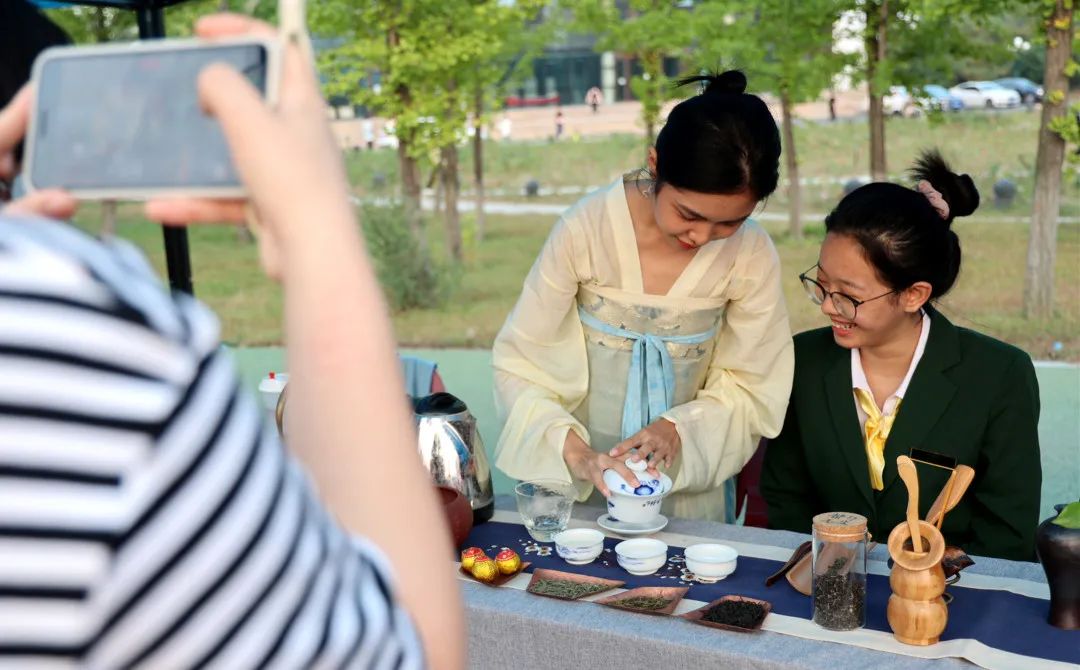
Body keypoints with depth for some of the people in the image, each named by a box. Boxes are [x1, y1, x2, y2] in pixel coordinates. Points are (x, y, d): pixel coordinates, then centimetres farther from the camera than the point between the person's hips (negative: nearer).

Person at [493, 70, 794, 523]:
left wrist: (680, 428, -17)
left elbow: (751, 388, 1)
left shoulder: (751, 255, -10)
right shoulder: (586, 230, -14)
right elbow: (519, 366, -9)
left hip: (688, 493, 1)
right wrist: (576, 453, -23)